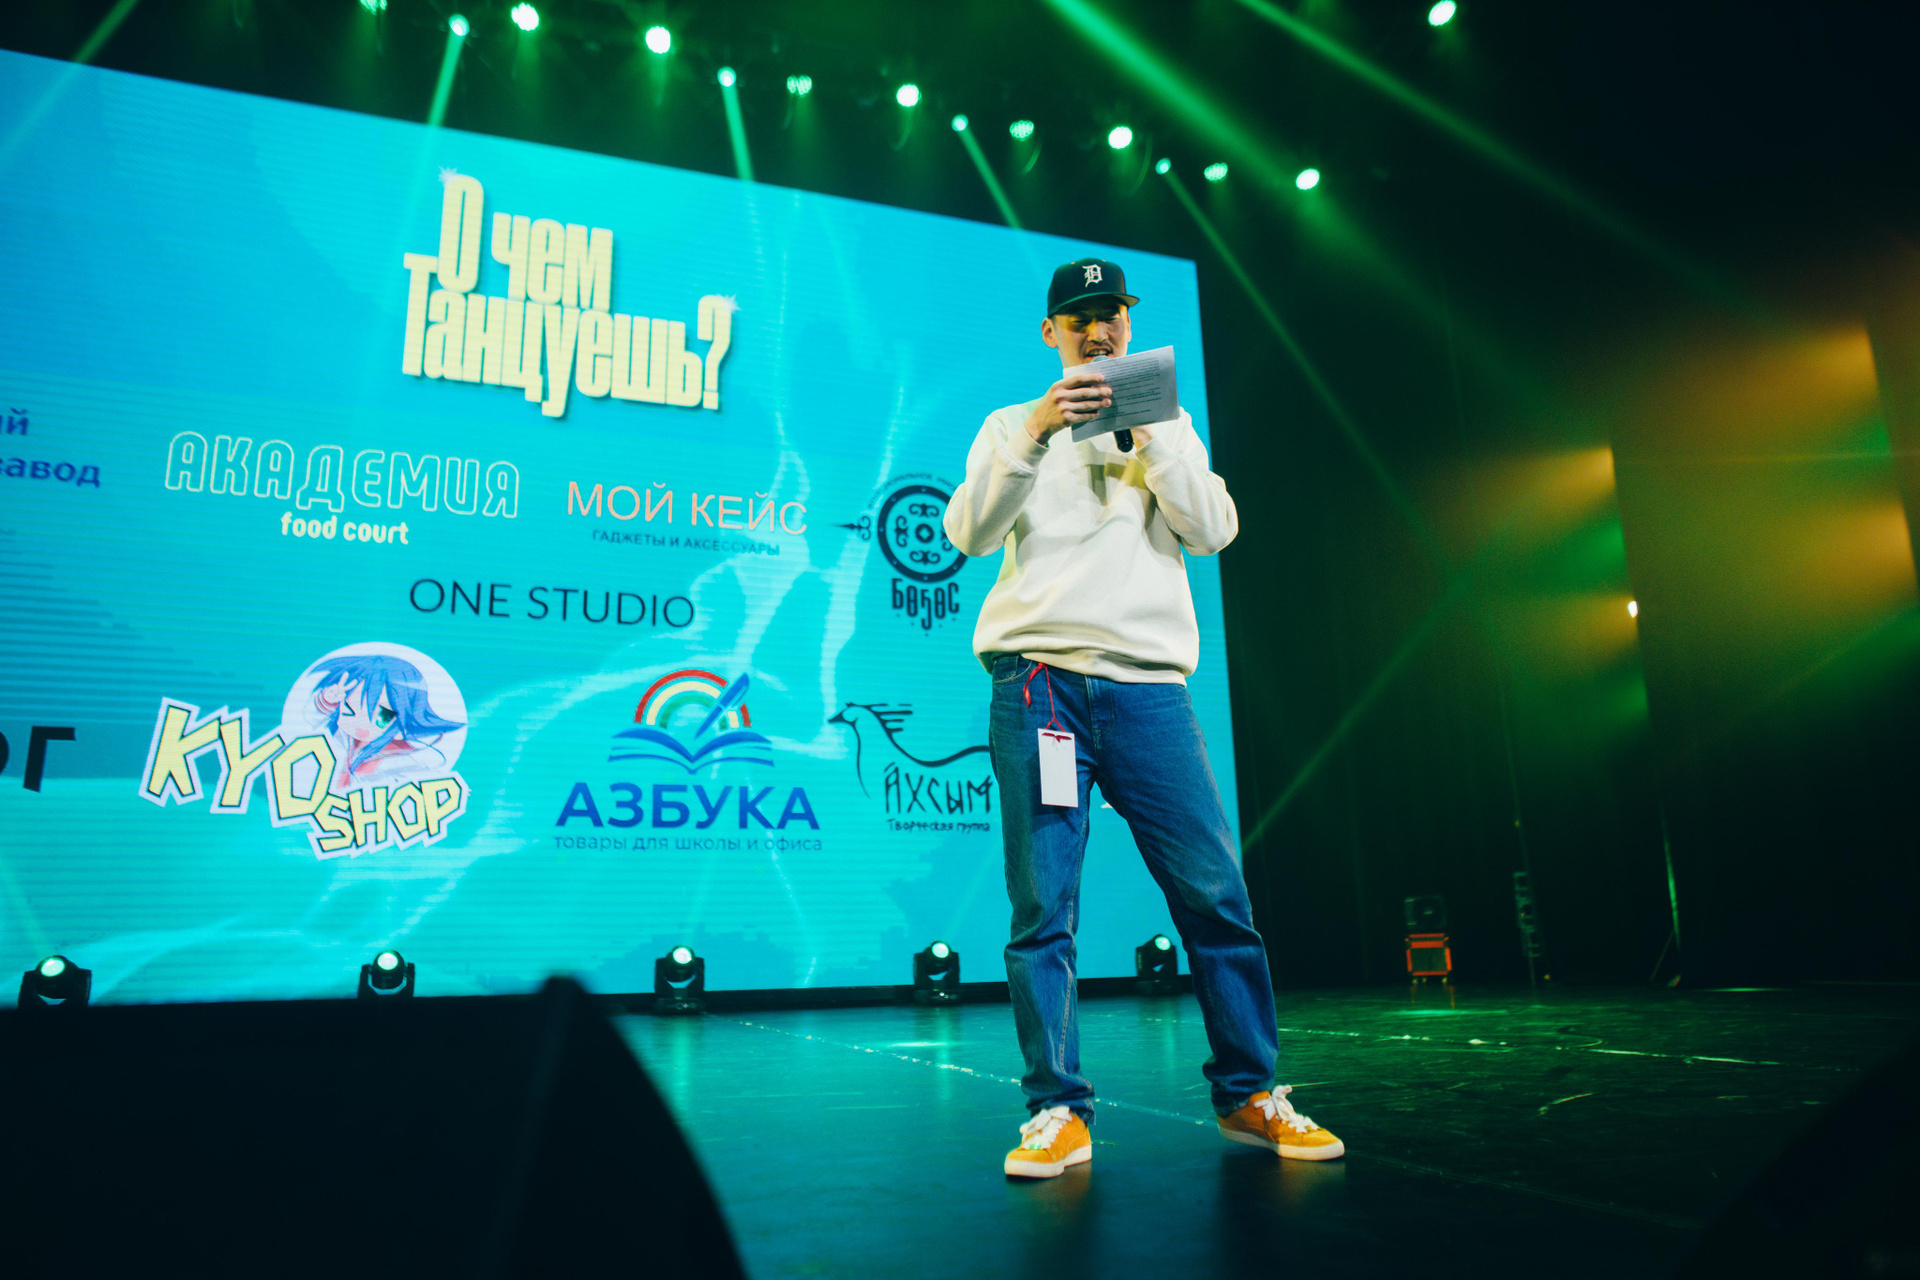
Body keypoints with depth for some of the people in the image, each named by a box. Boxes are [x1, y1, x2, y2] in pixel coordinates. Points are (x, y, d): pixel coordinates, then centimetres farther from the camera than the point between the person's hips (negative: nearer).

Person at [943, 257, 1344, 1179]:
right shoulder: (1013, 426, 18)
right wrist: (1036, 432, -10)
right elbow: (967, 532, 1)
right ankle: (1058, 1111, 2)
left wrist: (1155, 428, -2)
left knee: (1216, 892, -3)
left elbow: (1212, 531, 6)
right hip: (1038, 678, -1)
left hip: (1148, 680, 1)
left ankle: (1248, 1094, 10)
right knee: (1042, 905, -5)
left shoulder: (1167, 431, 23)